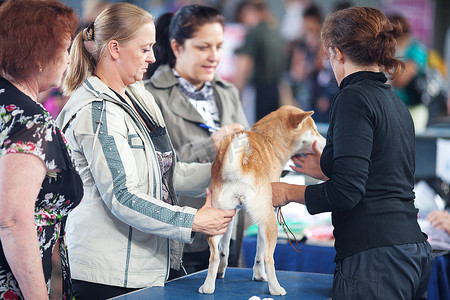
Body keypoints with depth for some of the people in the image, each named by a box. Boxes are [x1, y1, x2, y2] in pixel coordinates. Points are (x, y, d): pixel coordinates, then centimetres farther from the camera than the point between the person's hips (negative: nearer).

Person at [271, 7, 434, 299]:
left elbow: (347, 192, -17)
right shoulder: (396, 103, 16)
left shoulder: (354, 97, -10)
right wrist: (326, 170, 33)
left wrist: (288, 192, -2)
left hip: (376, 256, -9)